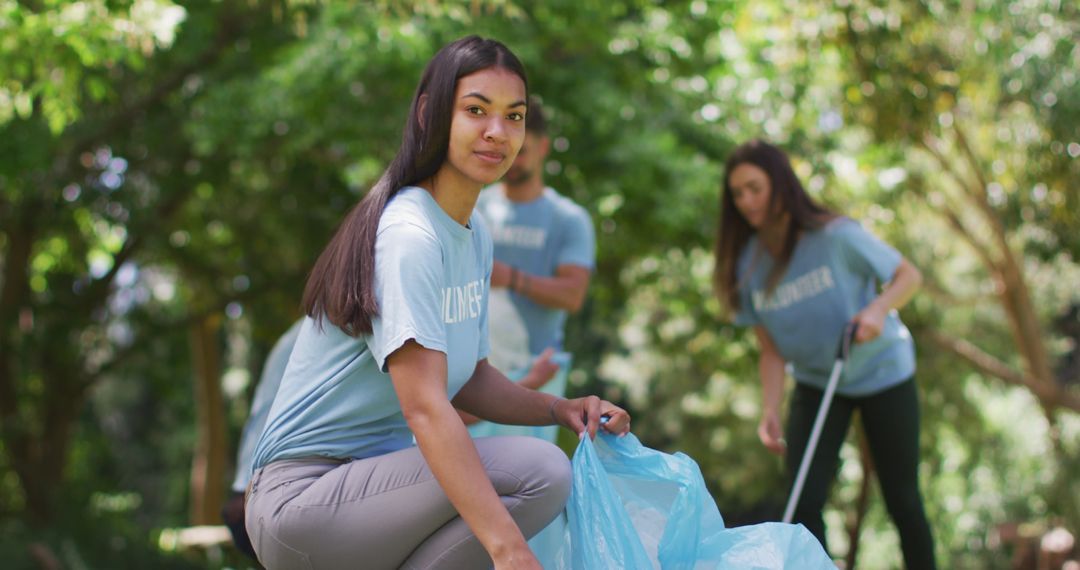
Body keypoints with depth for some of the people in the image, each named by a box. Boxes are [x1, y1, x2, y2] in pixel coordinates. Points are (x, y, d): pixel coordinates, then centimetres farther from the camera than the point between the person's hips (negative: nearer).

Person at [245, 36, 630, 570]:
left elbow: (467, 379, 16)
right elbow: (423, 406, -30)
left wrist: (559, 409, -3)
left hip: (367, 474, 10)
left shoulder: (476, 236, 11)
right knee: (540, 470, -24)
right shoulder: (409, 236, -20)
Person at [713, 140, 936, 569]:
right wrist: (771, 412, -19)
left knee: (902, 502, 4)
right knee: (803, 505, -8)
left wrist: (879, 307, -30)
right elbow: (772, 352, -6)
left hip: (881, 372, -3)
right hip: (815, 384, 3)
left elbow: (909, 276, -11)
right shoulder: (748, 265, -10)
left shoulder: (837, 236, -22)